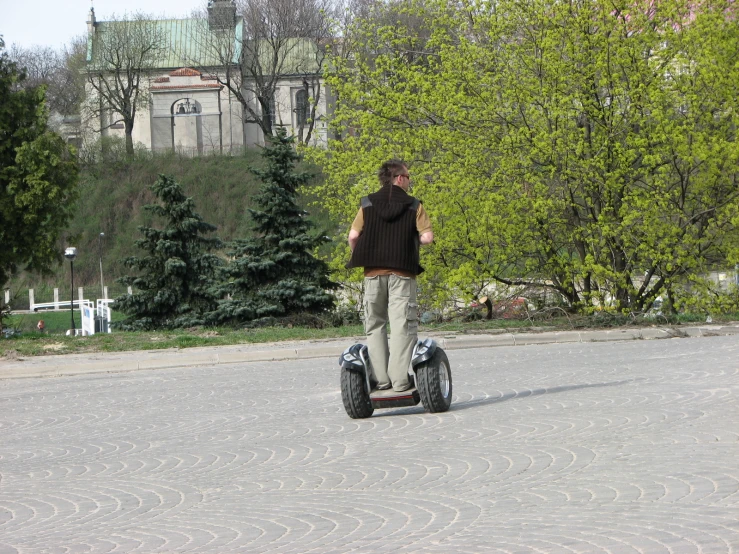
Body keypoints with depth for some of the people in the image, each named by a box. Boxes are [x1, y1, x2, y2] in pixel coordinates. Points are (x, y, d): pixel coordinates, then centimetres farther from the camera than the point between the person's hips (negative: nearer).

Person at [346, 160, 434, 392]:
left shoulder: (368, 204, 5)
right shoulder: (413, 206, 0)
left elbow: (353, 235, -4)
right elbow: (427, 236, -9)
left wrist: (358, 256, 13)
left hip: (373, 271, 2)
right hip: (402, 271, -2)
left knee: (375, 325, 9)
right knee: (402, 325, -2)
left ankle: (380, 379, 3)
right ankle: (400, 379, -9)